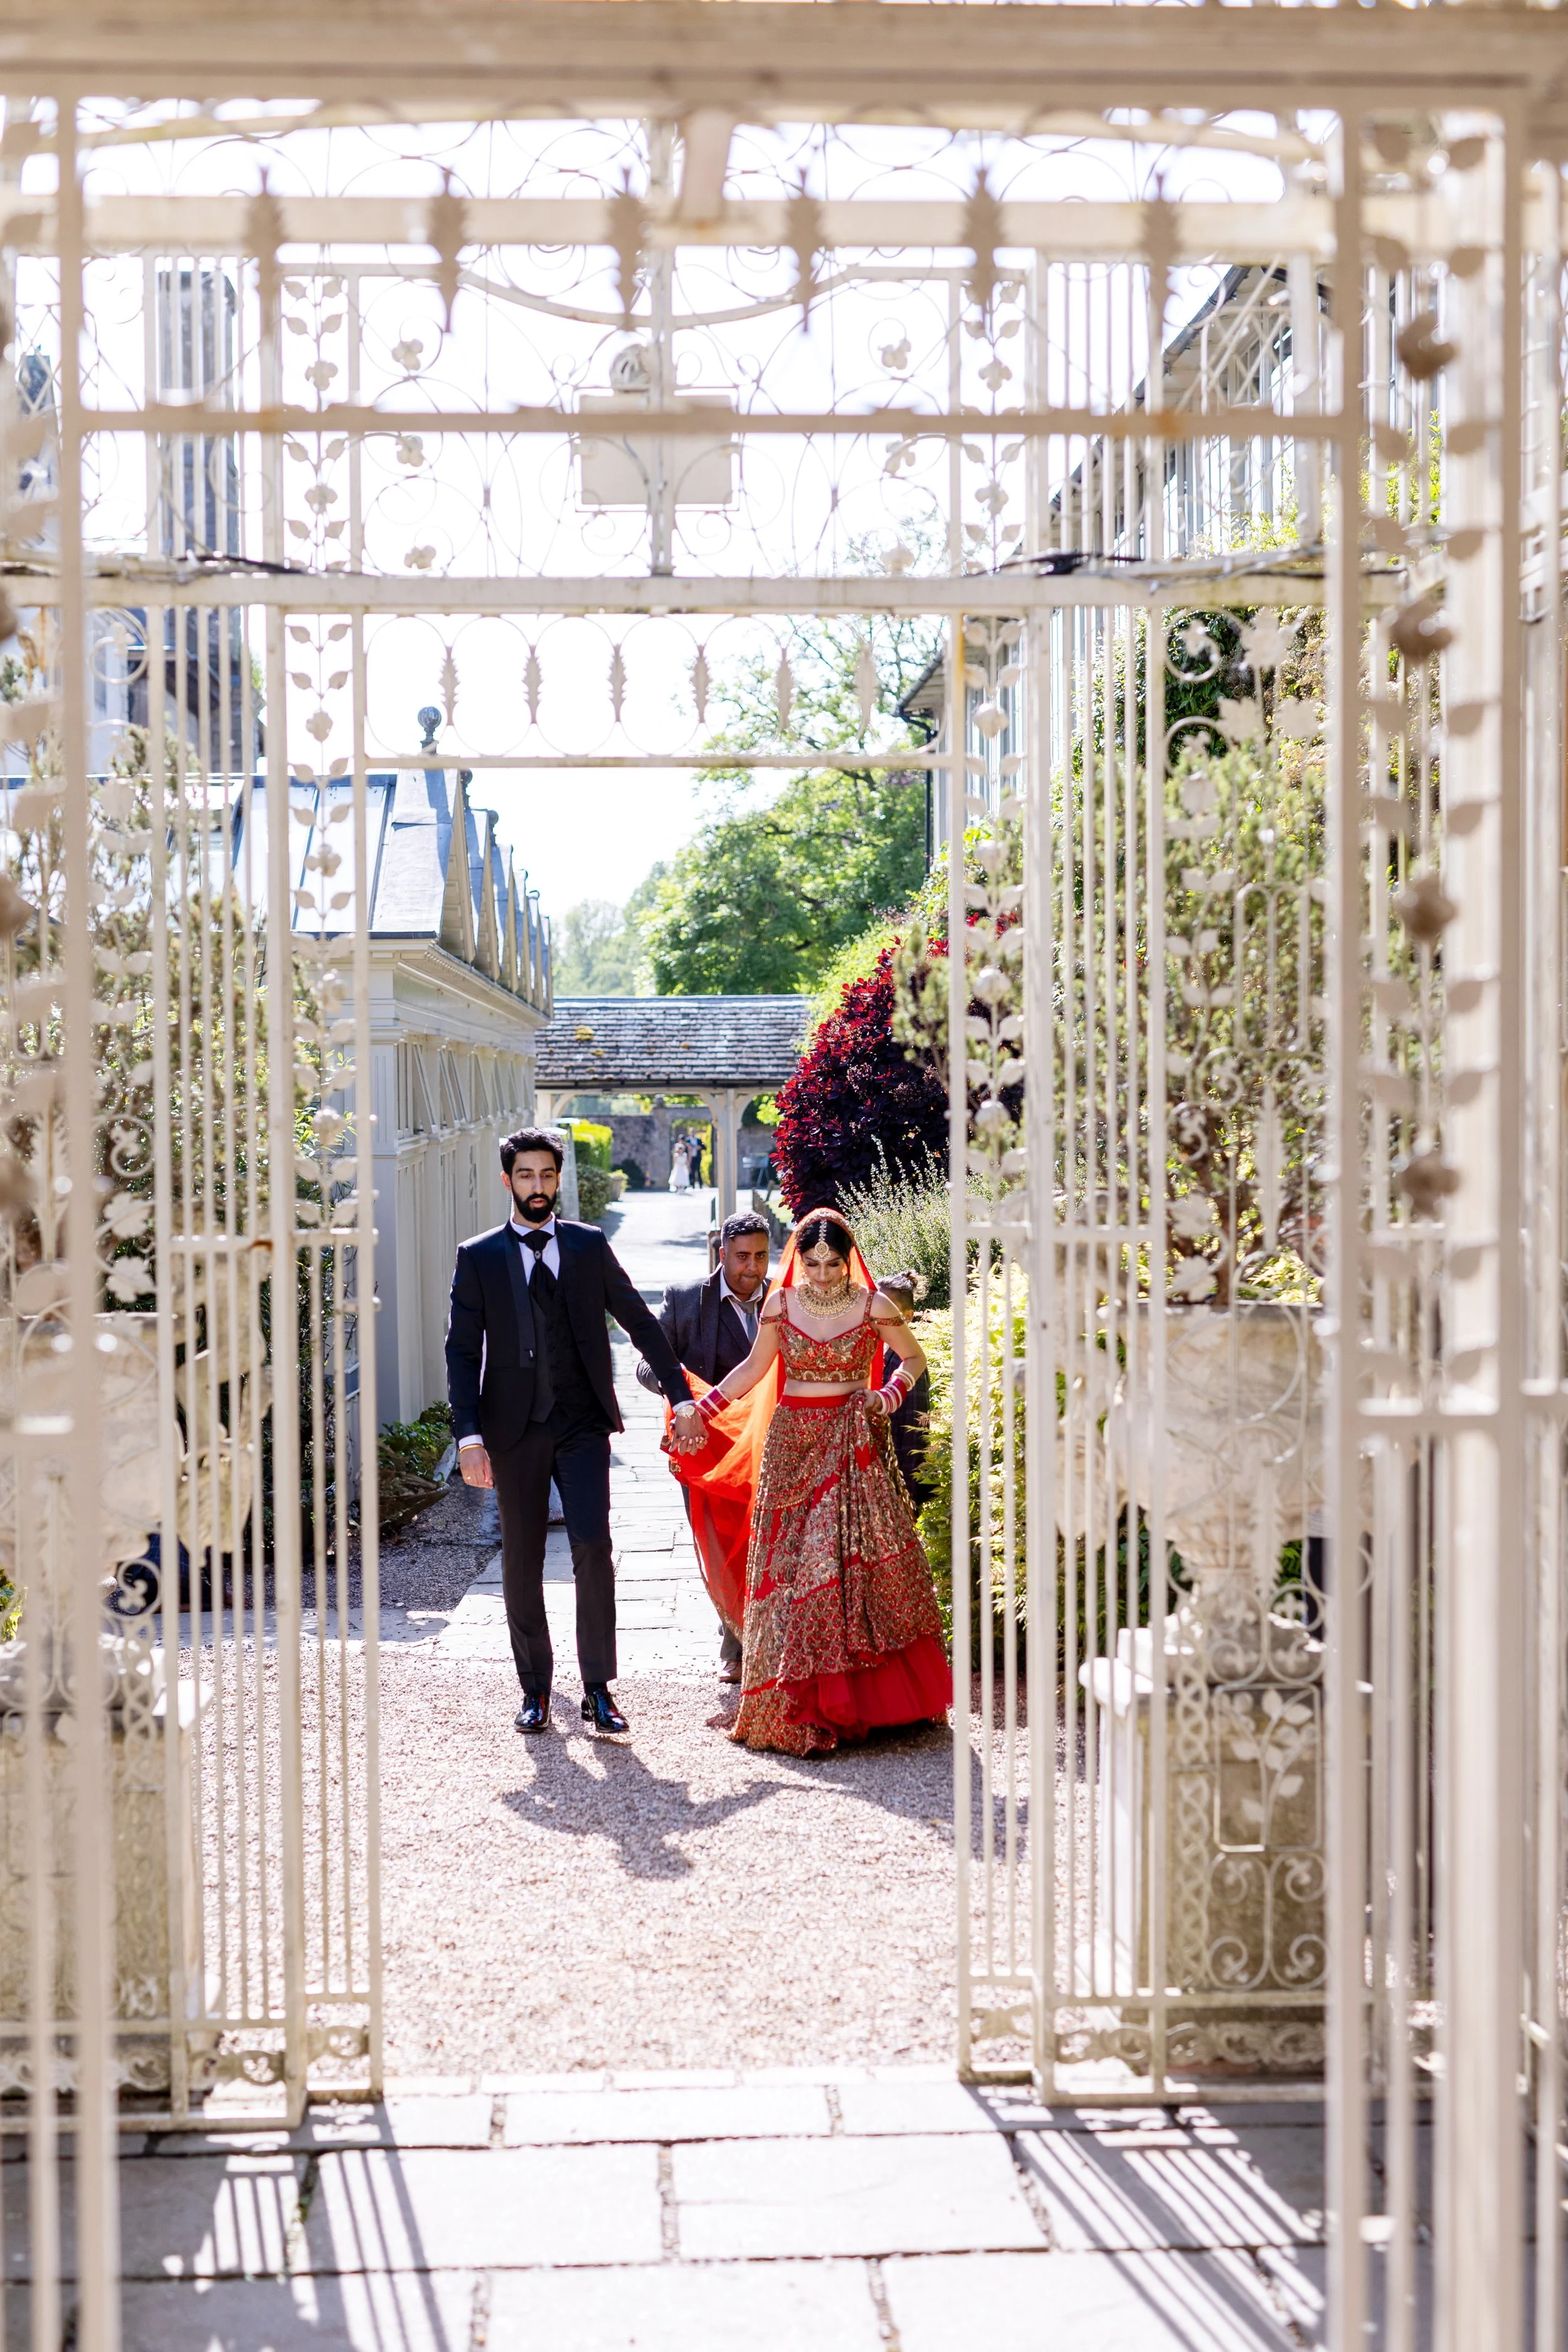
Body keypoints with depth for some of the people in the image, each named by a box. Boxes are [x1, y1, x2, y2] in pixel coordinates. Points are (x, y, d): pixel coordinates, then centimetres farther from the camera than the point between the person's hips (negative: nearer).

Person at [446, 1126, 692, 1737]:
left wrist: (680, 1393, 7)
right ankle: (535, 1690, 21)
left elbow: (639, 1320, 12)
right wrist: (468, 1434, -11)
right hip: (514, 1429, 0)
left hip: (583, 1424, 0)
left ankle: (598, 1690, -2)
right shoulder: (478, 1257, 3)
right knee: (521, 1561, 7)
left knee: (593, 1547, -11)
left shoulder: (589, 1246, 7)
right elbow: (462, 1351, -1)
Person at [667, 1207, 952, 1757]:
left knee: (865, 1563, -5)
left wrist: (890, 1394, -5)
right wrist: (700, 1410, 6)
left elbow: (914, 1357, 12)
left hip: (853, 1448, -1)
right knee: (791, 1566, -1)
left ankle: (880, 1694, 7)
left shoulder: (872, 1306, -2)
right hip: (792, 1445, 1)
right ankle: (803, 1707, 4)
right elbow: (754, 1367, 13)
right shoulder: (780, 1305, 1)